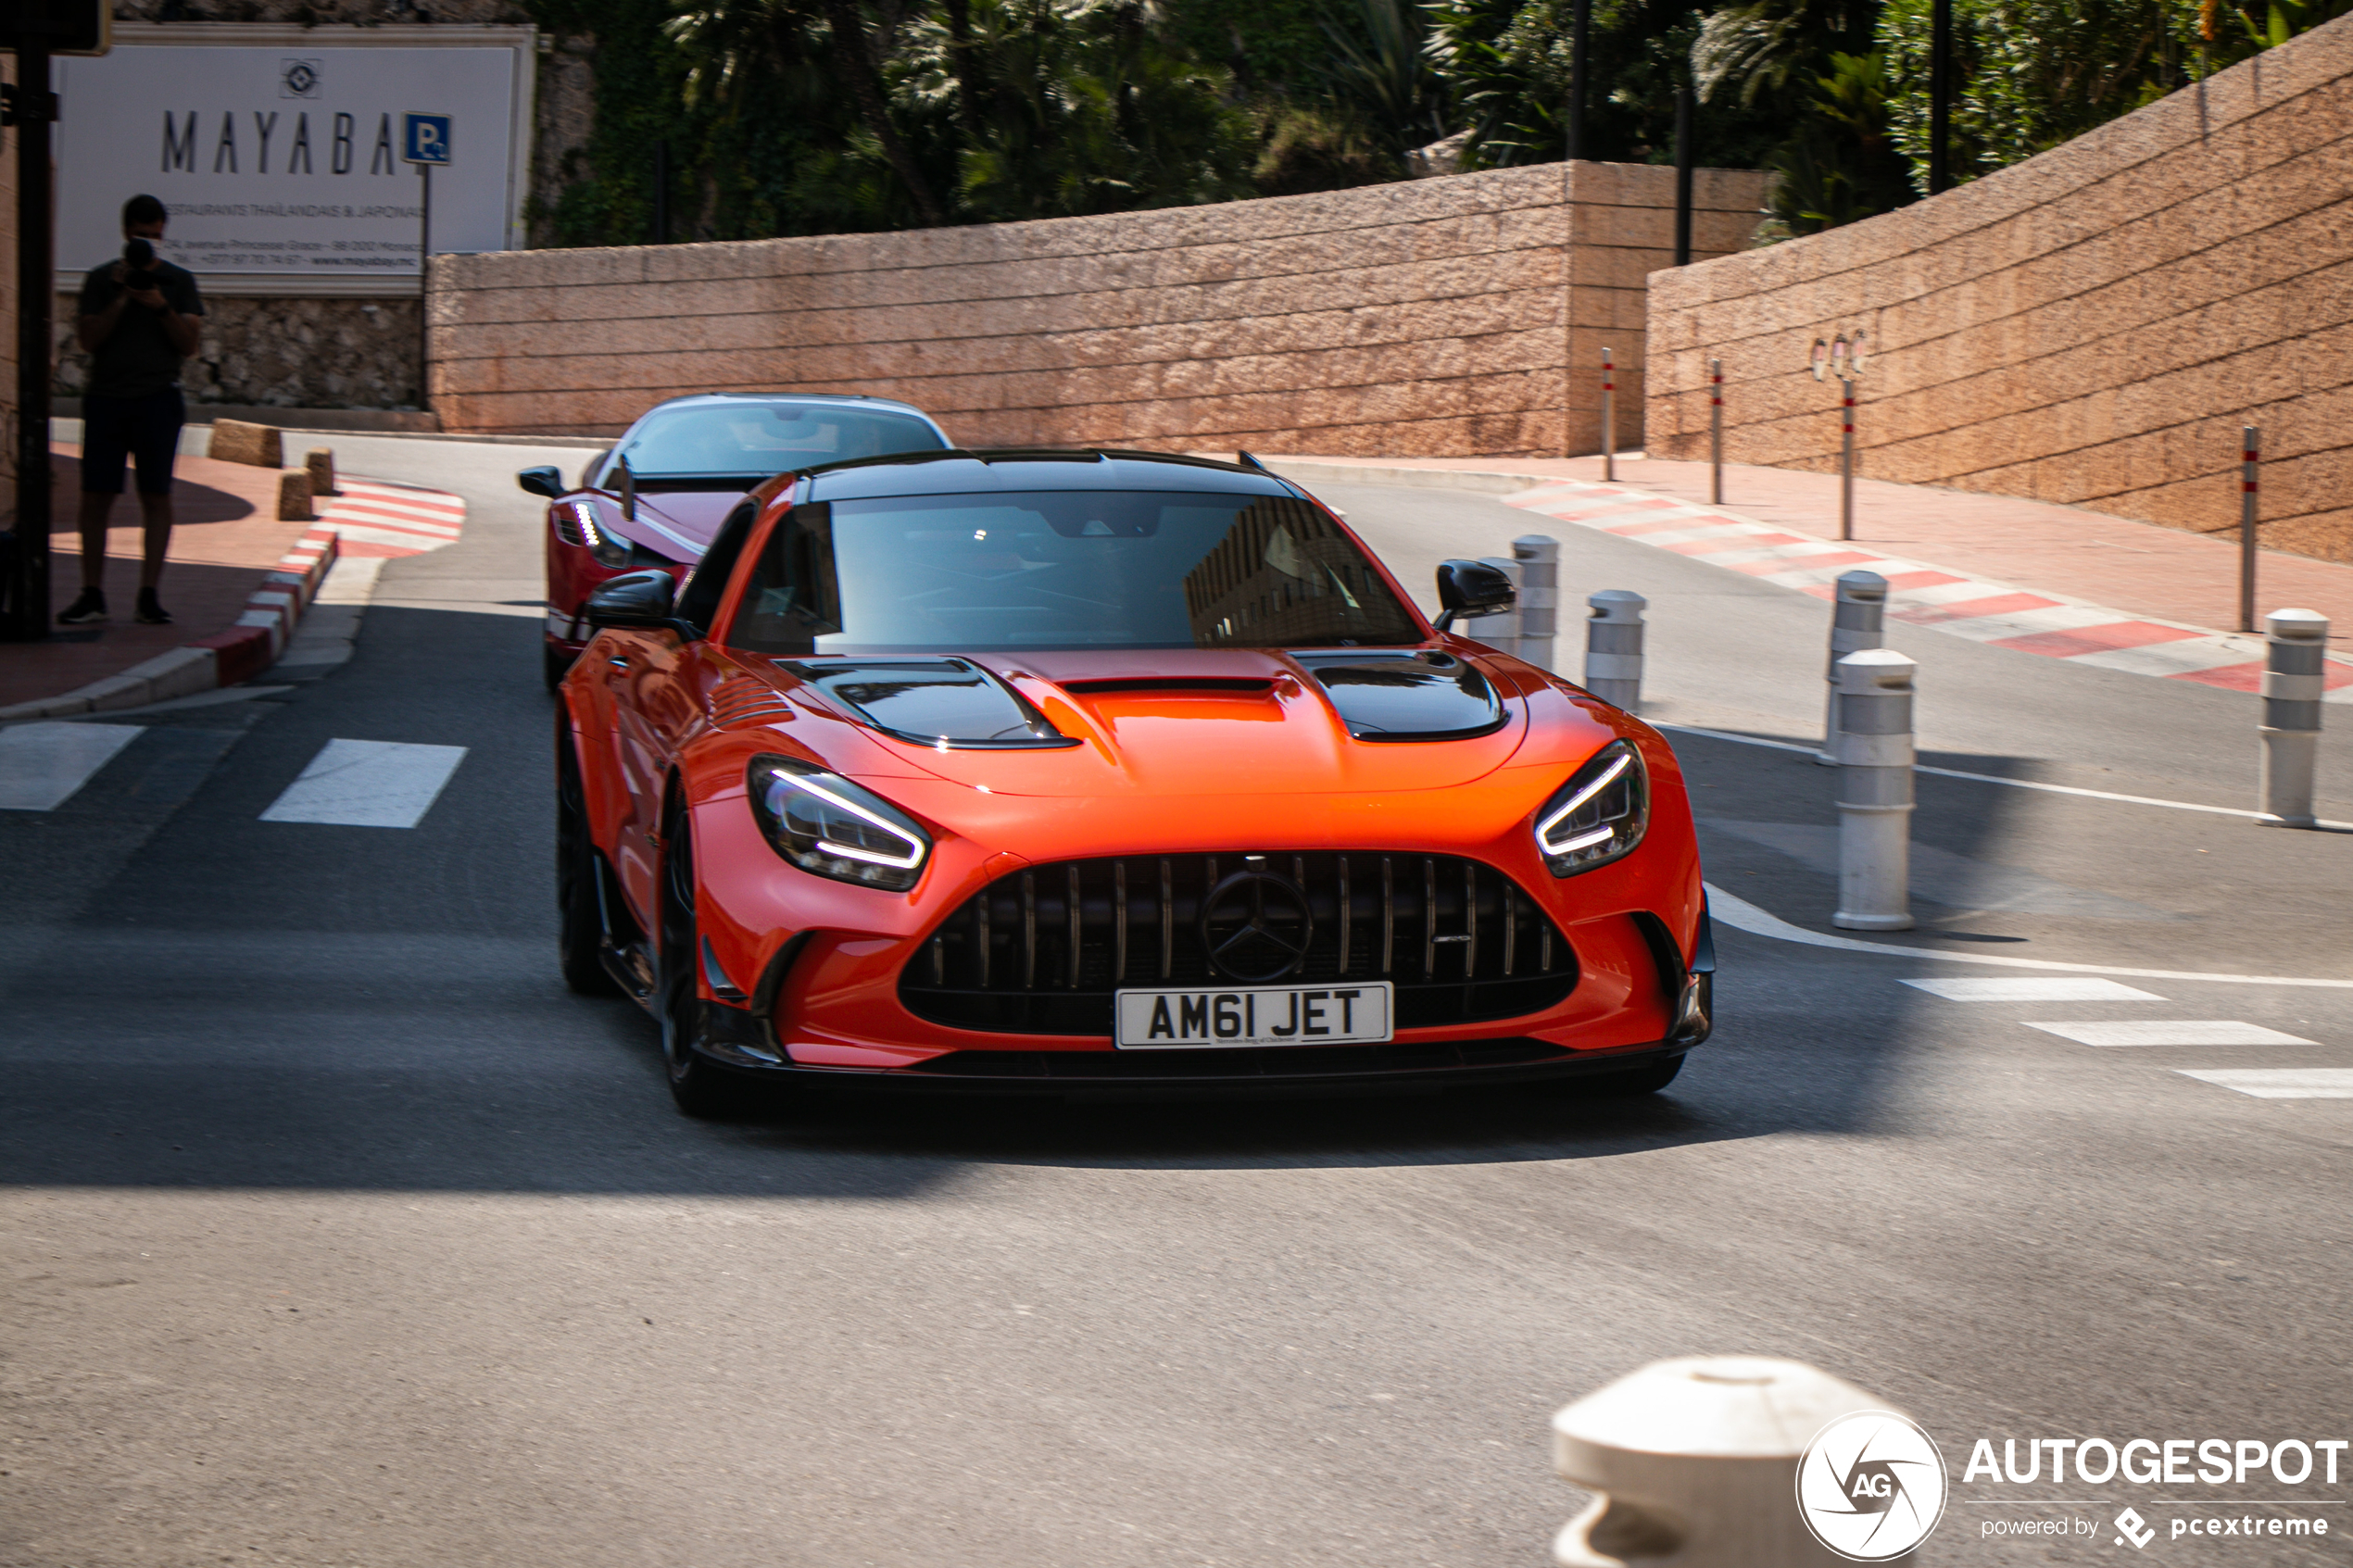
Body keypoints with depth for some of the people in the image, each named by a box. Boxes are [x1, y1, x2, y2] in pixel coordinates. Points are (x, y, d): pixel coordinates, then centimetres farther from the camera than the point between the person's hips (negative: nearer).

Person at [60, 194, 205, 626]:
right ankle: (92, 594, 0)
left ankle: (149, 595, 0)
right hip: (106, 397, 0)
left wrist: (162, 308, -12)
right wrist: (120, 300, -11)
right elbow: (89, 338, 0)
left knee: (156, 495, -4)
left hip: (158, 399, 0)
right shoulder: (101, 280, 9)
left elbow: (189, 344, 2)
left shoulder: (179, 282, 9)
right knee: (96, 495, -4)